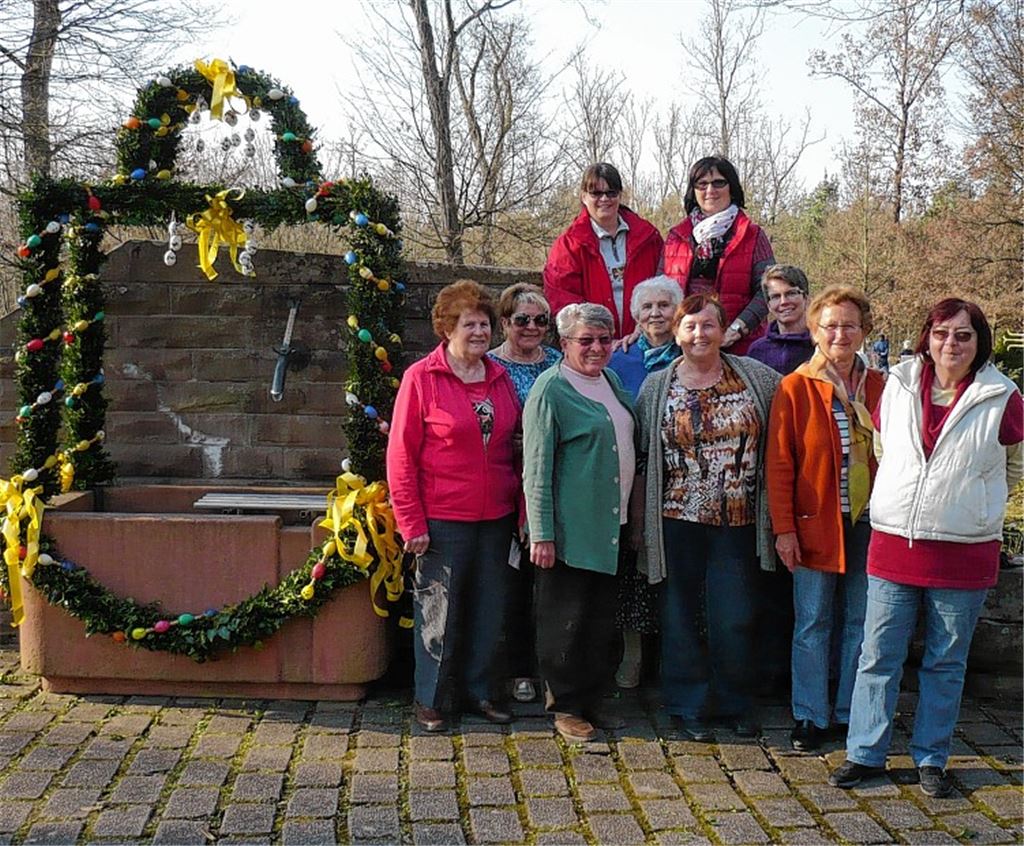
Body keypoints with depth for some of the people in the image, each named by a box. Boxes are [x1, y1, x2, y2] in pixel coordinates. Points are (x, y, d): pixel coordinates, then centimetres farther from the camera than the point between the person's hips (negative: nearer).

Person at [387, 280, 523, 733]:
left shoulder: (501, 378, 8)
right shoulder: (421, 377, -7)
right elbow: (401, 455, -8)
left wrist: (522, 509, 8)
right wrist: (411, 522, -11)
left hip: (496, 518, 5)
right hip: (442, 520, -5)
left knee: (490, 609, 13)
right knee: (438, 610, 4)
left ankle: (482, 690, 29)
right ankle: (432, 700, 20)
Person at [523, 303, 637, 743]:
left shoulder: (612, 382, 13)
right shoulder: (550, 389, -11)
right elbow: (536, 468, -14)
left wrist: (632, 517, 19)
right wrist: (541, 533, -18)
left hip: (611, 525, 8)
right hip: (570, 527, -8)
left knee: (603, 618, 14)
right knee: (566, 620, 2)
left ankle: (593, 698, 28)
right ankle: (565, 706, 16)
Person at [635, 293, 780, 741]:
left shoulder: (755, 377, 3)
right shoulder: (657, 387, 3)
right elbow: (643, 460, 5)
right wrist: (639, 519, 3)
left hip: (737, 522, 0)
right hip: (677, 520, 0)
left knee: (734, 619, 4)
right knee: (681, 615, 7)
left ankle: (735, 703, 24)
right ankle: (688, 705, 21)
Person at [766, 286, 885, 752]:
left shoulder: (878, 387, 5)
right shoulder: (794, 388, -3)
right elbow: (779, 464, -5)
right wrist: (783, 528, -9)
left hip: (867, 522, 3)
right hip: (815, 523, -3)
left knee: (862, 622, 10)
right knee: (813, 624, 5)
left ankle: (850, 714, 24)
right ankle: (810, 717, 18)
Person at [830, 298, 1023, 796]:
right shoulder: (899, 385, 3)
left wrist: (973, 511, 8)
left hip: (964, 554, -1)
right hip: (892, 546, 2)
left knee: (946, 663, 10)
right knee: (878, 657, 6)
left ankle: (931, 759, 24)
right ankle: (865, 754, 18)